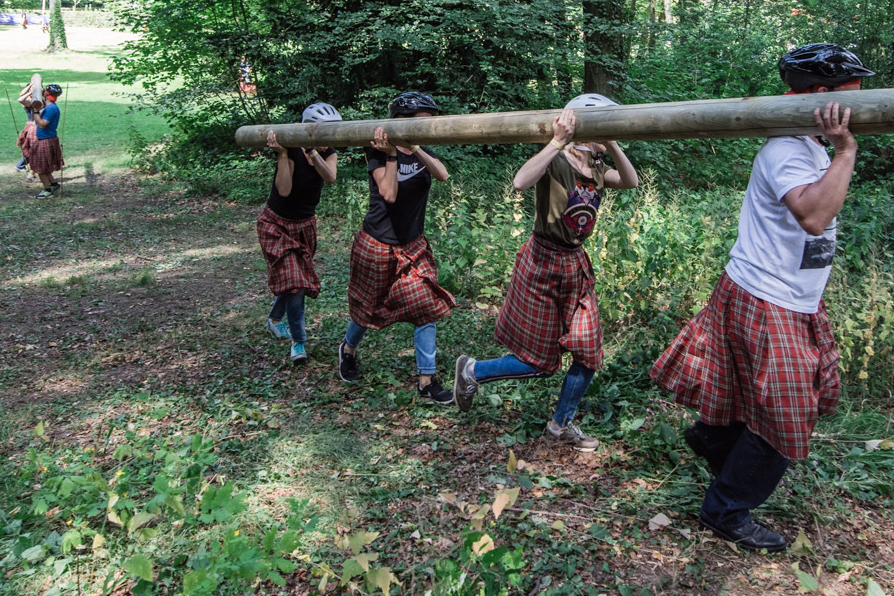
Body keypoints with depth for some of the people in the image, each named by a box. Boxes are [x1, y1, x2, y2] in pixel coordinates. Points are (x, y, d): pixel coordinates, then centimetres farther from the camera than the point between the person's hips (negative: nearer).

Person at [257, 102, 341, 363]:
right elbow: (284, 190, -32)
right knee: (293, 281, -14)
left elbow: (330, 176, -31)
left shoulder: (329, 153, -9)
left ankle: (274, 319, 44)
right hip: (277, 223, -5)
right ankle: (298, 342, -2)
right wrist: (282, 153, -38)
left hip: (305, 224, 5)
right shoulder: (292, 150, -22)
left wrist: (312, 151, -42)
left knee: (295, 279, 15)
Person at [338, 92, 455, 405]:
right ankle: (348, 349, 43)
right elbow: (389, 194, -27)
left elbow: (442, 175, -21)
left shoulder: (423, 151, 1)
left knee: (426, 306, -3)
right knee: (369, 306, 12)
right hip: (378, 246, -5)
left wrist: (415, 149, -34)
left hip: (412, 245, 5)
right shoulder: (380, 153, -14)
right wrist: (392, 154, -31)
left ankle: (427, 380, 6)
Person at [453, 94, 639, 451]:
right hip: (543, 262, -8)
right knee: (540, 362, 1)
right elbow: (521, 181, -37)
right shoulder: (556, 163, -18)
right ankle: (472, 371, 22)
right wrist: (558, 141, -37)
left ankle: (561, 425, 26)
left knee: (588, 354, 7)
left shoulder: (596, 168, 6)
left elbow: (631, 181, -4)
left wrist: (612, 146, -12)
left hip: (576, 264, 8)